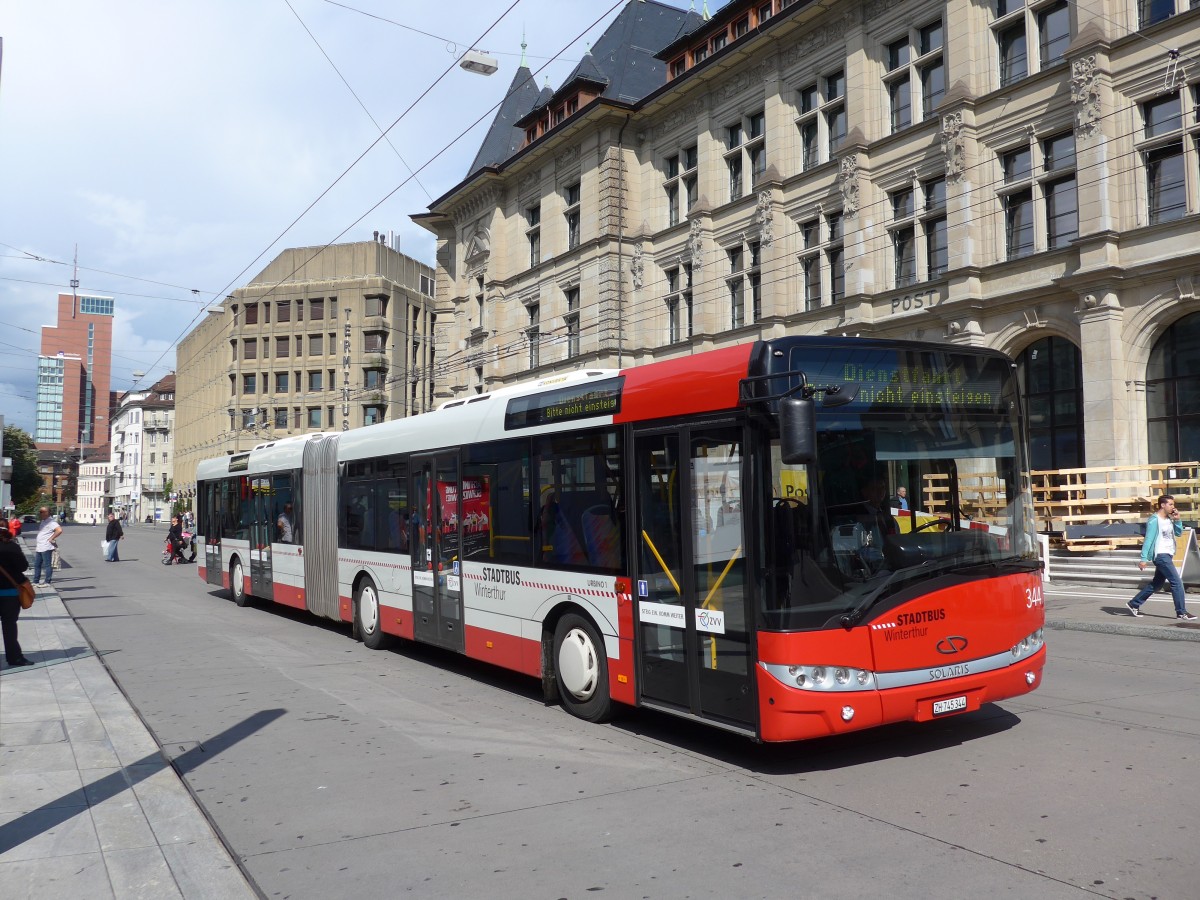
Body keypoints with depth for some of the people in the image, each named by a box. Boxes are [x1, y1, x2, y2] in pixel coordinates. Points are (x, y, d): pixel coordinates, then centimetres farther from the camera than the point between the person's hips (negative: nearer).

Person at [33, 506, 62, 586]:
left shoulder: (51, 522, -14)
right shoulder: (43, 521, 17)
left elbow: (59, 530, -28)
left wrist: (51, 538, -21)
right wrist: (36, 545, 21)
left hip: (46, 548, -10)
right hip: (39, 548, 10)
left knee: (47, 565, -4)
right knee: (37, 565, 14)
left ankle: (47, 582, 0)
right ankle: (35, 582, 21)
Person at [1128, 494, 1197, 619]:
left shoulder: (1169, 519, 13)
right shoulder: (1154, 520, -13)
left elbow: (1179, 533, 18)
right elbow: (1148, 539, -17)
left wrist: (1177, 520, 1)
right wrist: (1144, 558, -21)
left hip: (1168, 555, 9)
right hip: (1161, 555, -9)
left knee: (1157, 583, 13)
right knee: (1177, 582, -9)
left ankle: (1134, 604, 20)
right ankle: (1181, 612, -3)